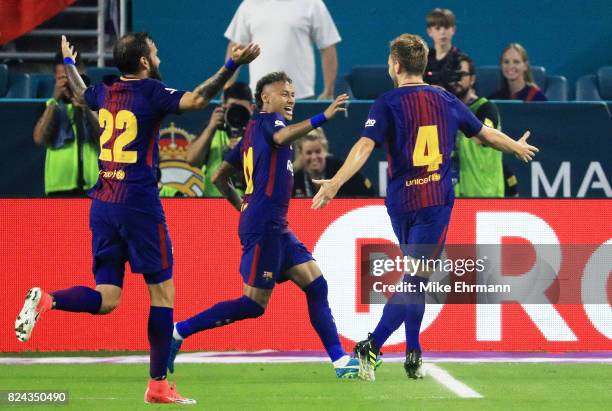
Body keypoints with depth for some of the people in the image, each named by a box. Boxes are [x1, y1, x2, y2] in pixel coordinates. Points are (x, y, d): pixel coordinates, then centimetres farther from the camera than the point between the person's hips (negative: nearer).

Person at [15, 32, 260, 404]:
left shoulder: (105, 92, 11)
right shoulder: (150, 92, -9)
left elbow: (80, 94, 35)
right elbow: (196, 99, -26)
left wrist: (68, 62, 53)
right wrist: (232, 66, -29)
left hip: (102, 206, 7)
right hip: (139, 205, -7)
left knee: (106, 299, 7)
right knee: (163, 292, 4)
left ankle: (47, 300, -21)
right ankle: (158, 385, 3)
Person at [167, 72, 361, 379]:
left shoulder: (252, 132, 21)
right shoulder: (268, 120, -4)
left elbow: (219, 177, 24)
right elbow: (281, 137, -31)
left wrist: (243, 207, 28)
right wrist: (322, 118, -38)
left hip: (276, 227, 10)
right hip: (263, 227, -10)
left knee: (316, 286, 3)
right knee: (253, 305, -9)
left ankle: (340, 361, 0)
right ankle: (180, 331, -3)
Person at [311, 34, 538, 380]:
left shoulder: (387, 104, -3)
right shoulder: (446, 100, 6)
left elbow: (365, 146, -17)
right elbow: (486, 133, 19)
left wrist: (336, 183, -24)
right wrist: (517, 147, 37)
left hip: (400, 202, 1)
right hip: (436, 202, 0)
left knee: (414, 277, 18)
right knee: (416, 280, -5)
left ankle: (413, 353, 16)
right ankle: (372, 346, -19)